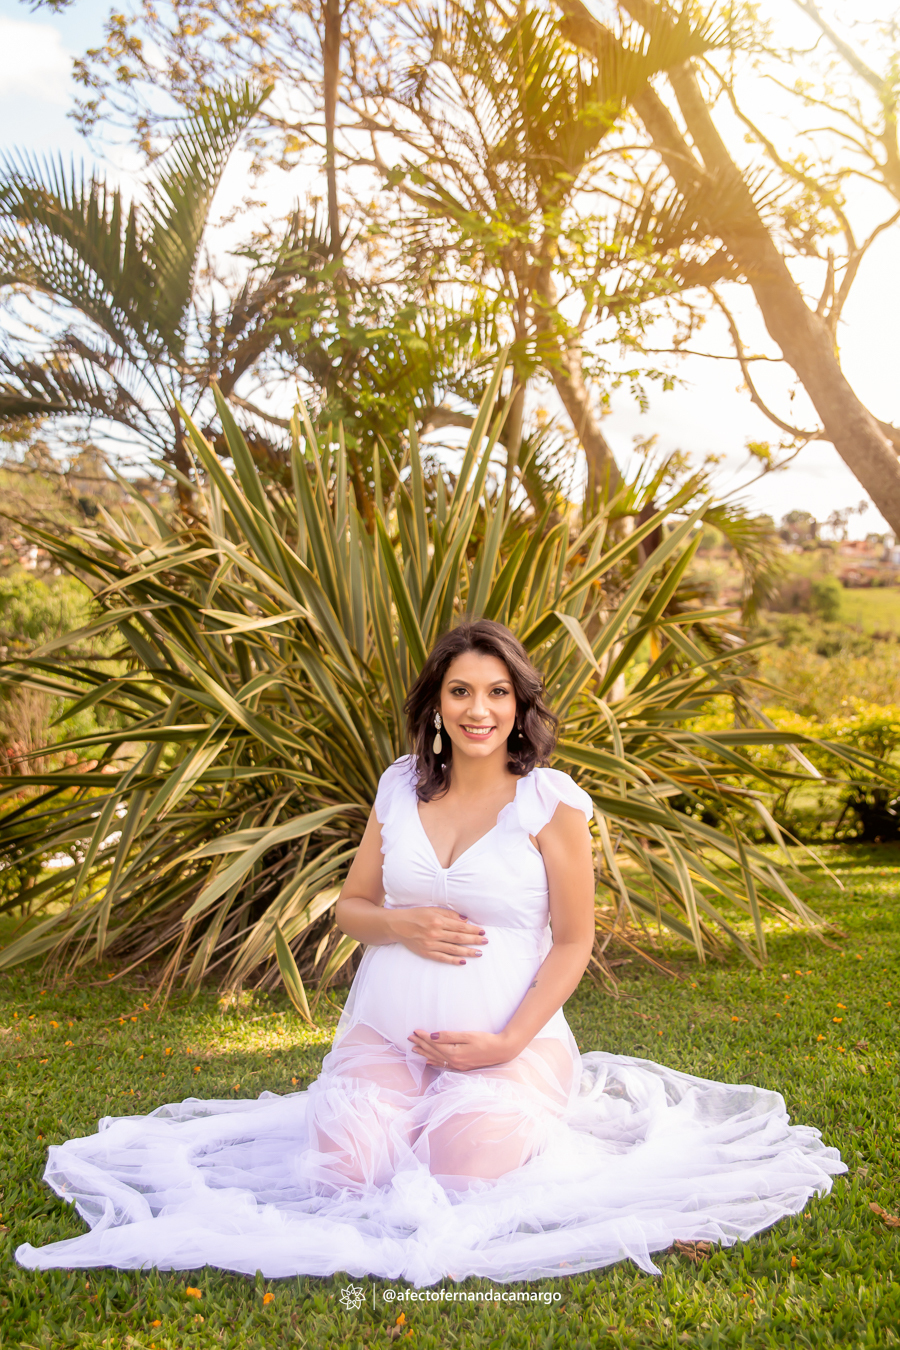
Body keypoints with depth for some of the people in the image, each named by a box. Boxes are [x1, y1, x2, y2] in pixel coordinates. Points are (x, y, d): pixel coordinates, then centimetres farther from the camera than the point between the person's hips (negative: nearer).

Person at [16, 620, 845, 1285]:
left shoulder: (551, 802, -6)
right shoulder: (400, 787, 6)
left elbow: (573, 940, -3)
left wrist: (509, 1041, -14)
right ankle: (381, 1110, 17)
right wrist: (401, 926, -10)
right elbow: (349, 905, 13)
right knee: (346, 1167, -19)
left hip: (508, 1036, -2)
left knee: (467, 1173, -23)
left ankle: (519, 1116, 13)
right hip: (386, 1028, 3)